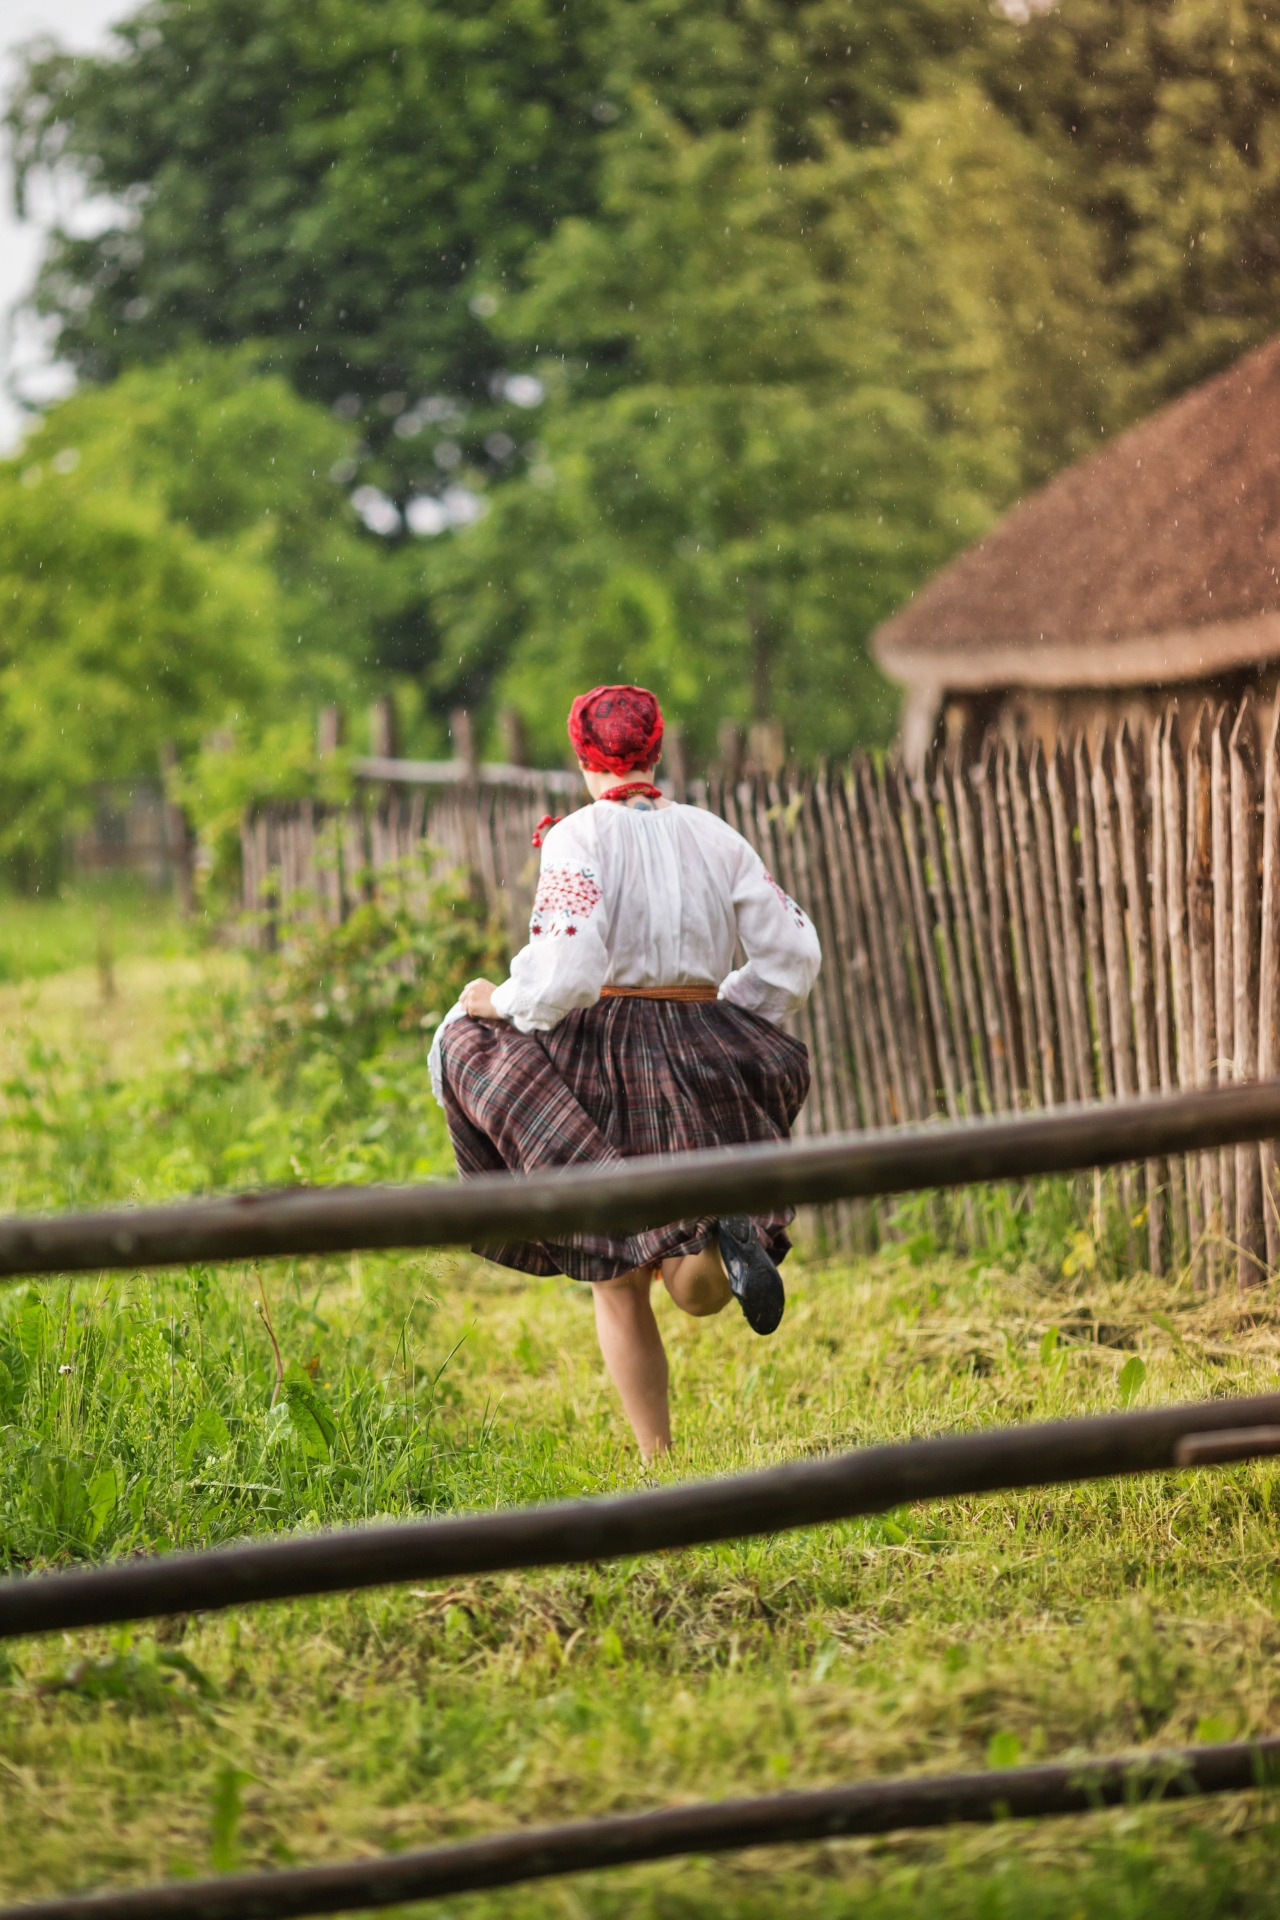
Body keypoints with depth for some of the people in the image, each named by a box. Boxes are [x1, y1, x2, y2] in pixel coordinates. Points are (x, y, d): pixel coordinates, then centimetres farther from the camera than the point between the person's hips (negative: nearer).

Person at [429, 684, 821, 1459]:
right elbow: (794, 955, 4)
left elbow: (564, 975, -19)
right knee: (699, 1293, 13)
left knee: (619, 1282, 9)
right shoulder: (714, 836, 5)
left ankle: (660, 1463, -1)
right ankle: (725, 1231, -17)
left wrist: (498, 1002, 0)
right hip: (698, 1059, 4)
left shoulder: (579, 838, -9)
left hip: (600, 1052, -3)